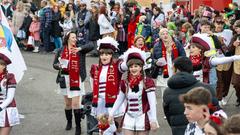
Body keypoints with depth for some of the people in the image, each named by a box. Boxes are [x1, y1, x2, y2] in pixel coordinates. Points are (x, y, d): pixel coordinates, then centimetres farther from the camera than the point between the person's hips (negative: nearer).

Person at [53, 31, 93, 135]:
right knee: (68, 103, 13)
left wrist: (80, 48, -29)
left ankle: (78, 126, 4)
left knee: (76, 103, -6)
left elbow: (91, 46, -15)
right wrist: (59, 66, -14)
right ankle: (69, 122, 35)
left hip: (76, 80, -2)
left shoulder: (79, 50, -1)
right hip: (65, 79, 2)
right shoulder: (61, 51, 4)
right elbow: (54, 64, 8)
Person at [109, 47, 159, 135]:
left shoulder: (147, 82, -10)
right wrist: (111, 114, 13)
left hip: (142, 118, -4)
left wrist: (153, 120, -17)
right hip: (129, 118, 4)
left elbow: (152, 103, -12)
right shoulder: (125, 83, 4)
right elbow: (119, 100, 15)